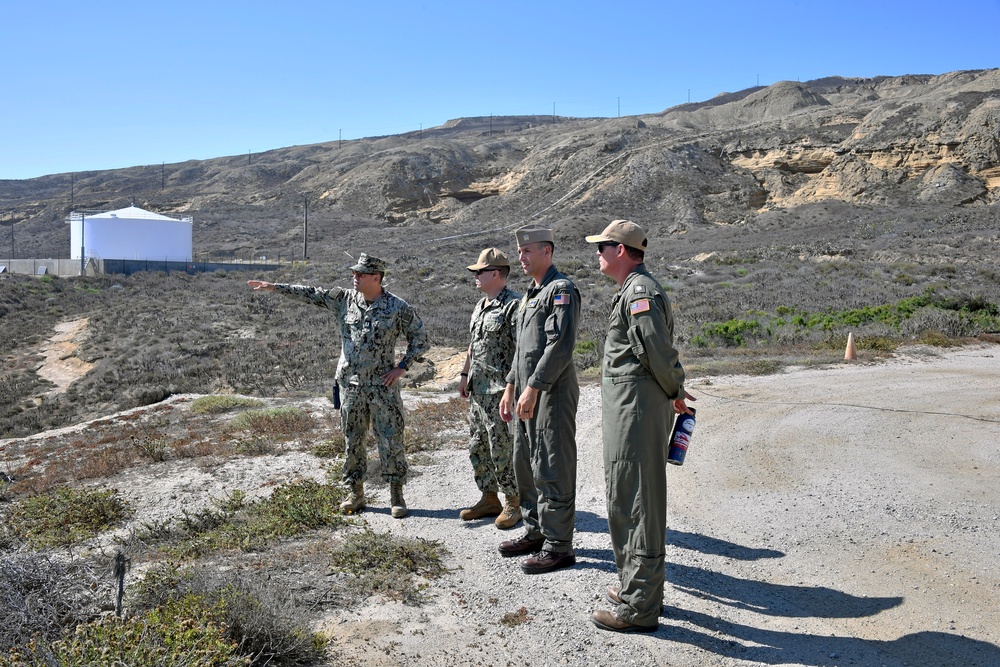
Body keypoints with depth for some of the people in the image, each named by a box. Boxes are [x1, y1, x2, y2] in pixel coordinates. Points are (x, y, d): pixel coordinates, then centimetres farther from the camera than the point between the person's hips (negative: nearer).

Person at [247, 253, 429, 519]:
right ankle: (355, 494, 22)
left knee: (391, 440, -1)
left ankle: (396, 496, 11)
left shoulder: (398, 307, -8)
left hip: (382, 386, -4)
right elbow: (311, 294, 4)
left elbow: (420, 339, -1)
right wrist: (275, 287, -1)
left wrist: (402, 367, -9)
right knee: (352, 440, 10)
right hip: (350, 385, 4)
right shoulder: (344, 299, 3)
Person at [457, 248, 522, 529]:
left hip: (500, 391, -10)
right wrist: (465, 375, 22)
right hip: (477, 390, 10)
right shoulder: (480, 306, 15)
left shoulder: (514, 305, -15)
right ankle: (489, 499, 26)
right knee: (477, 447, 14)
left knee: (502, 450, -3)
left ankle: (513, 503, 12)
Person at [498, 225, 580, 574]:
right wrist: (511, 386, 20)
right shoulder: (530, 295, 19)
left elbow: (560, 346, -21)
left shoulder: (561, 290, -12)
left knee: (552, 469, -4)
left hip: (552, 393, -10)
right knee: (525, 464, 16)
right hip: (528, 392, 10)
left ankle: (558, 546, 5)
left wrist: (533, 388, -23)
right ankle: (535, 532, 28)